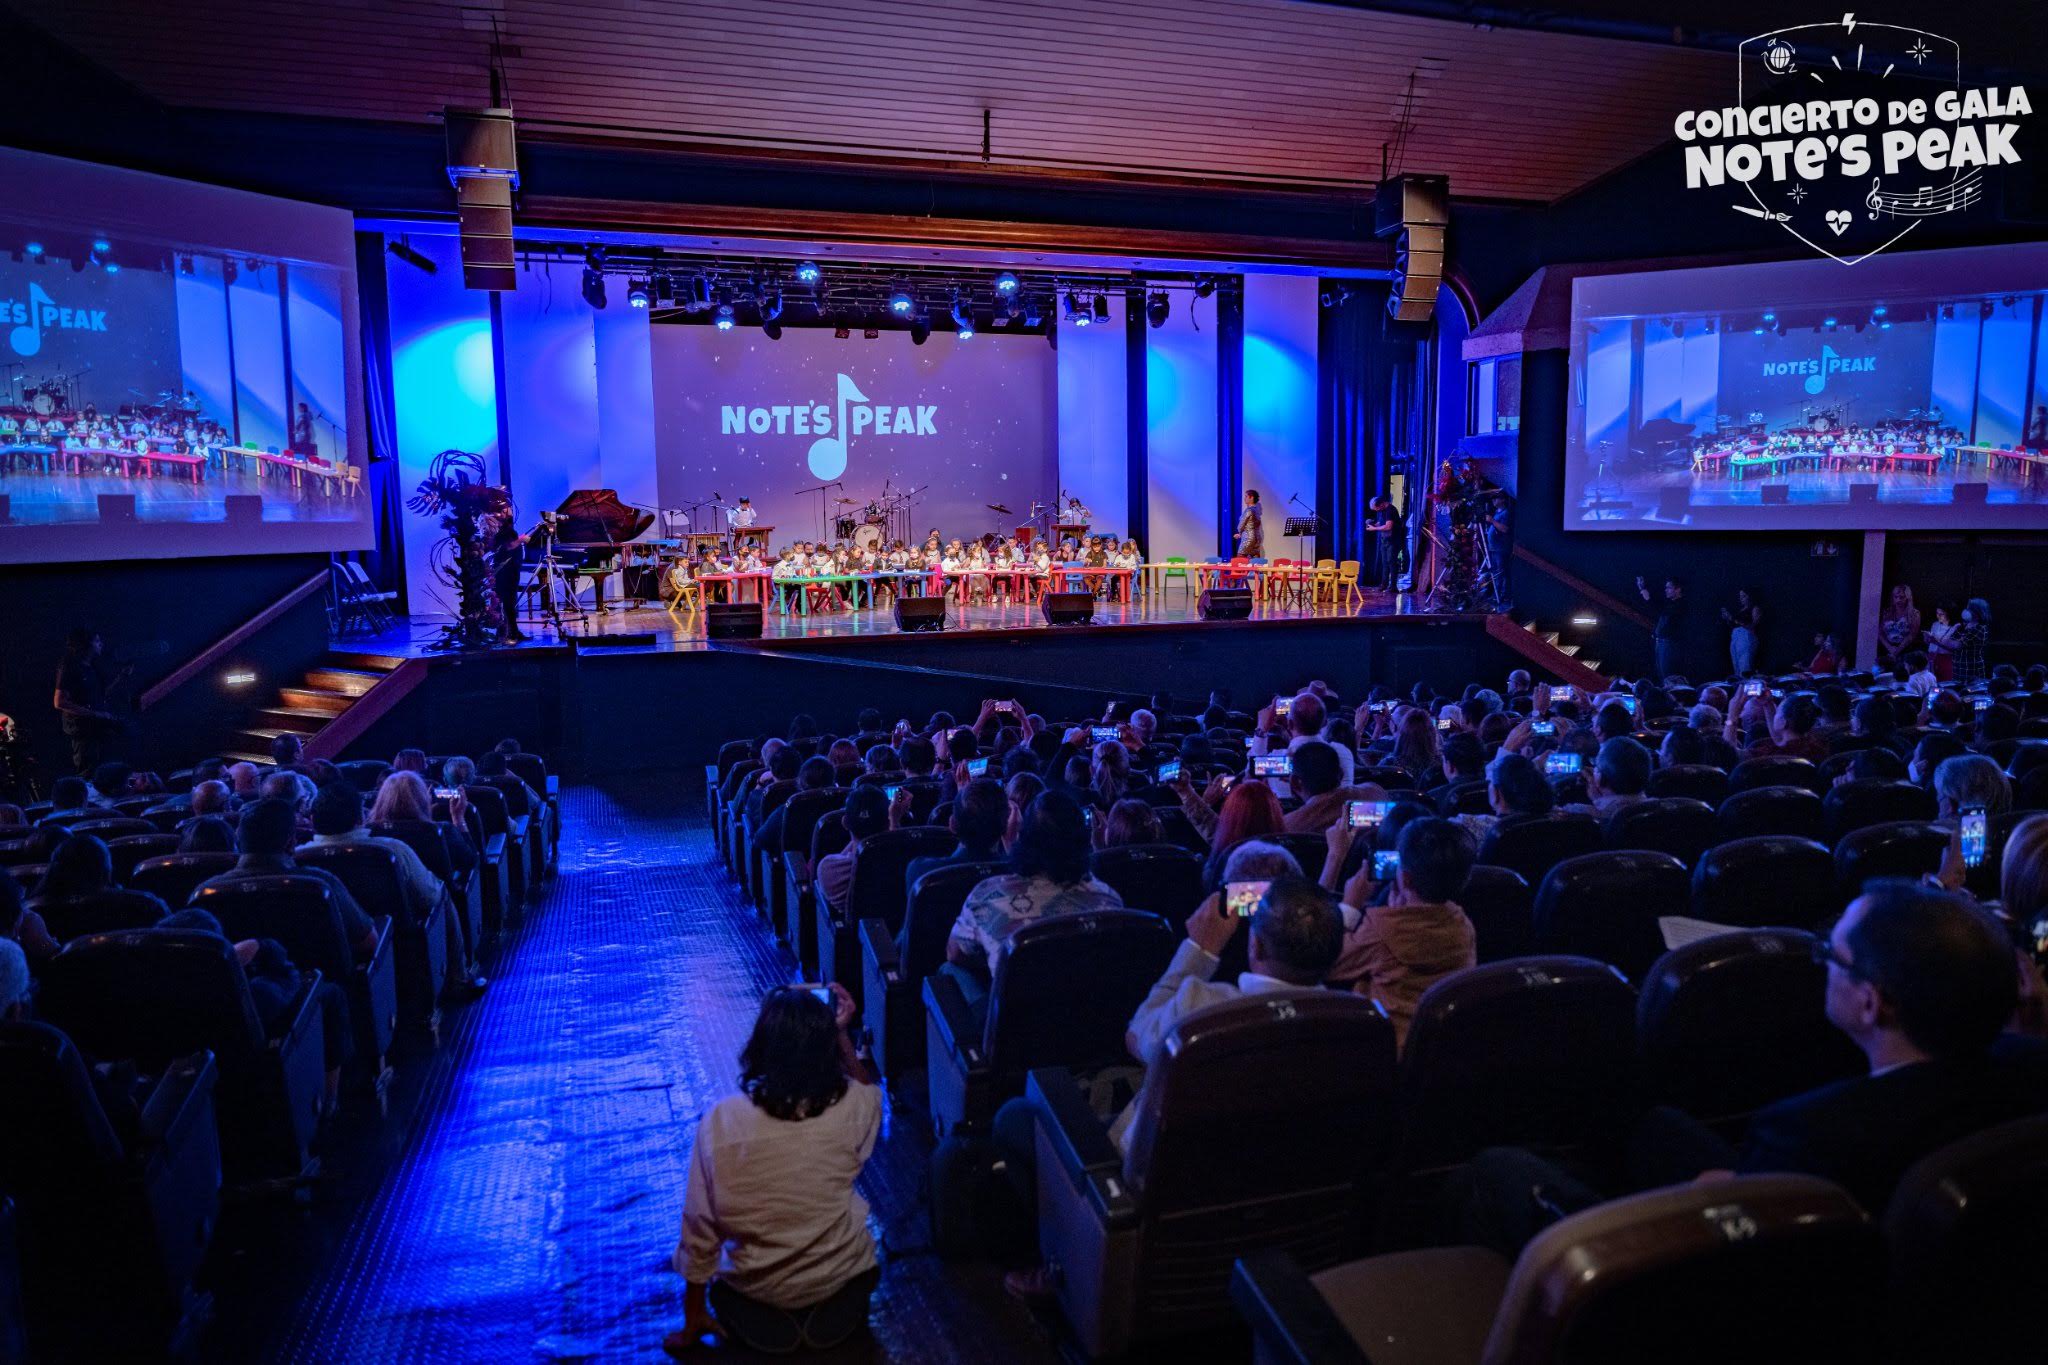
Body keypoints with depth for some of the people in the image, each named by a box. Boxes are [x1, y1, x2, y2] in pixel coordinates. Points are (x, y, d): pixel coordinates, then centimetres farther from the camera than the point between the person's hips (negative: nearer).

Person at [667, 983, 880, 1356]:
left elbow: (699, 1226, -13)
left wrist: (692, 1320, 1)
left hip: (755, 1284, 0)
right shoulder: (850, 1110, -22)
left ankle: (762, 1317, 15)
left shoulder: (720, 1121, -24)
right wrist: (840, 1033, -6)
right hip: (838, 1275, 0)